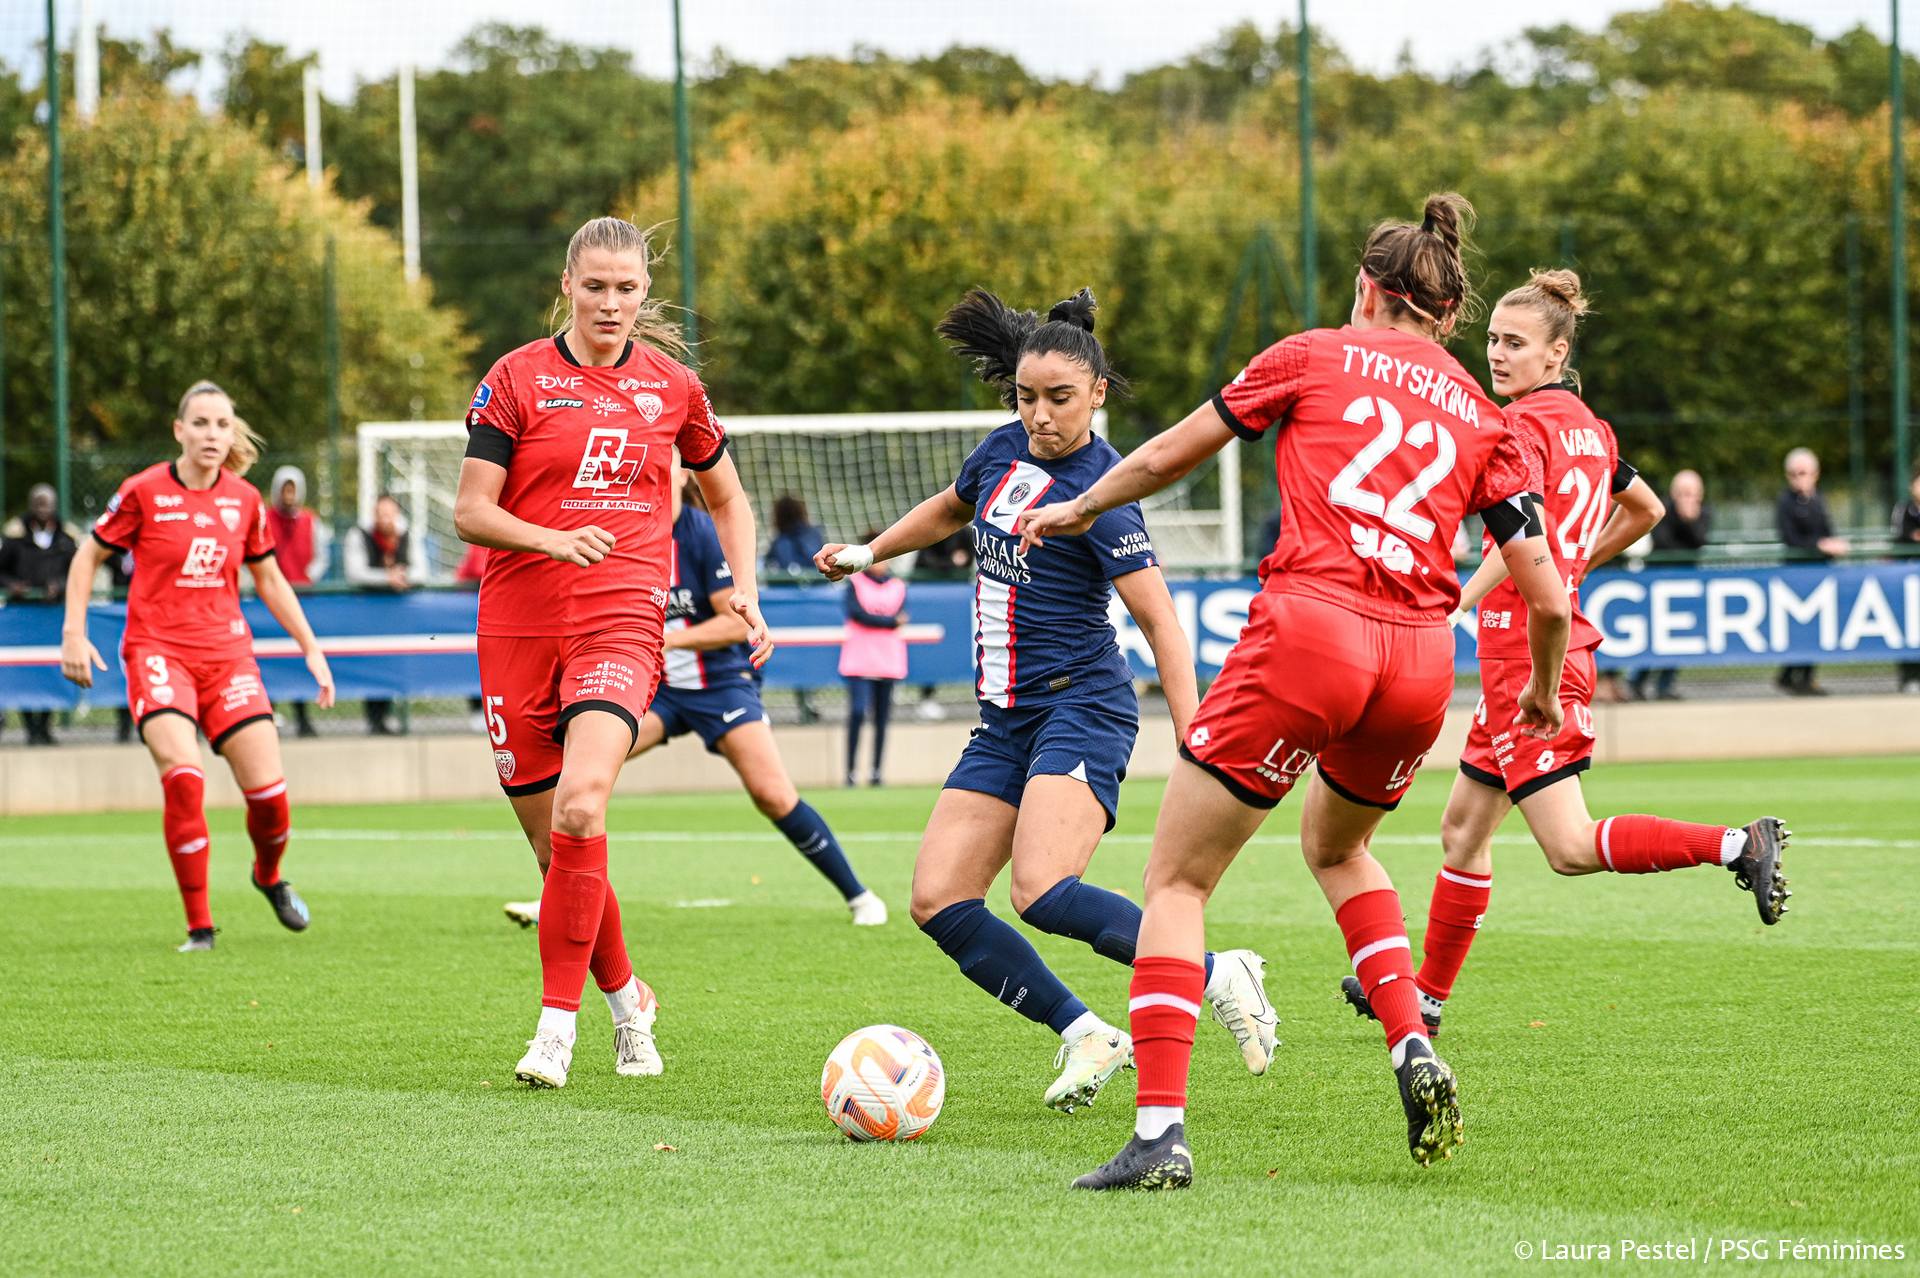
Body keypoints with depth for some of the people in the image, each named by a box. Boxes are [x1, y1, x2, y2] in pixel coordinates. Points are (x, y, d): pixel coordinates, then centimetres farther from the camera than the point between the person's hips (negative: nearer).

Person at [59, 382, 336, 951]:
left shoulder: (245, 500, 6)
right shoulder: (144, 492, -5)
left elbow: (271, 580, 19)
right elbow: (88, 557, 6)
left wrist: (311, 649, 16)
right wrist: (73, 634, -2)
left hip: (226, 651, 3)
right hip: (157, 650, -3)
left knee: (268, 791, -6)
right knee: (183, 776, -25)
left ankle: (269, 876, 30)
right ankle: (199, 925, -15)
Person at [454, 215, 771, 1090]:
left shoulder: (672, 386, 9)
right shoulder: (518, 378, 1)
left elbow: (727, 499, 23)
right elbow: (470, 511, -3)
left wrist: (744, 593, 9)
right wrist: (554, 539, -20)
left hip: (623, 621, -1)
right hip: (518, 623, 1)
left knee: (580, 804, -24)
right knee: (551, 840, 4)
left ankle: (557, 1023, -19)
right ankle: (626, 1000, 27)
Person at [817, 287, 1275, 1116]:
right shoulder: (1005, 450, 9)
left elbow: (1160, 623, -15)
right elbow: (950, 509, 33)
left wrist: (1195, 745, -22)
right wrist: (869, 554, 39)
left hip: (1081, 707, -8)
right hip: (1005, 720, 8)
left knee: (1043, 893, -28)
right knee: (939, 901, -5)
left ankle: (1216, 977, -15)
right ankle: (1087, 1038, 1)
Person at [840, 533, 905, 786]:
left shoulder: (898, 585, 12)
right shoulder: (854, 582, 5)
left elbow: (900, 617, -1)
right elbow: (856, 613, -9)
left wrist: (870, 620, -11)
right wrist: (889, 621, -8)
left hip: (888, 660, 3)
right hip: (859, 659, -3)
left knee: (882, 718, 2)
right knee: (858, 712, -15)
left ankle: (877, 772, 7)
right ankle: (851, 770, -11)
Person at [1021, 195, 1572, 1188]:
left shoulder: (1316, 356, 11)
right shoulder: (1484, 422, 17)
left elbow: (1171, 453, 17)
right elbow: (1547, 597, 13)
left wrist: (1079, 509, 35)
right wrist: (1542, 692, 33)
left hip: (1308, 631, -4)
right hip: (1421, 662, 4)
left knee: (1177, 881, 5)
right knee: (1335, 846, 33)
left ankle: (1160, 1131, -9)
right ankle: (1414, 1050, 14)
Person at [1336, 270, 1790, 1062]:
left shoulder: (1523, 425, -13)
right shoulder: (1585, 427, 13)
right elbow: (1646, 510, 27)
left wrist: (1454, 609, -23)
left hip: (1527, 649, -10)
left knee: (1570, 847, -13)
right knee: (1464, 825, 17)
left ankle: (1738, 845, -21)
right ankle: (1426, 995, 25)